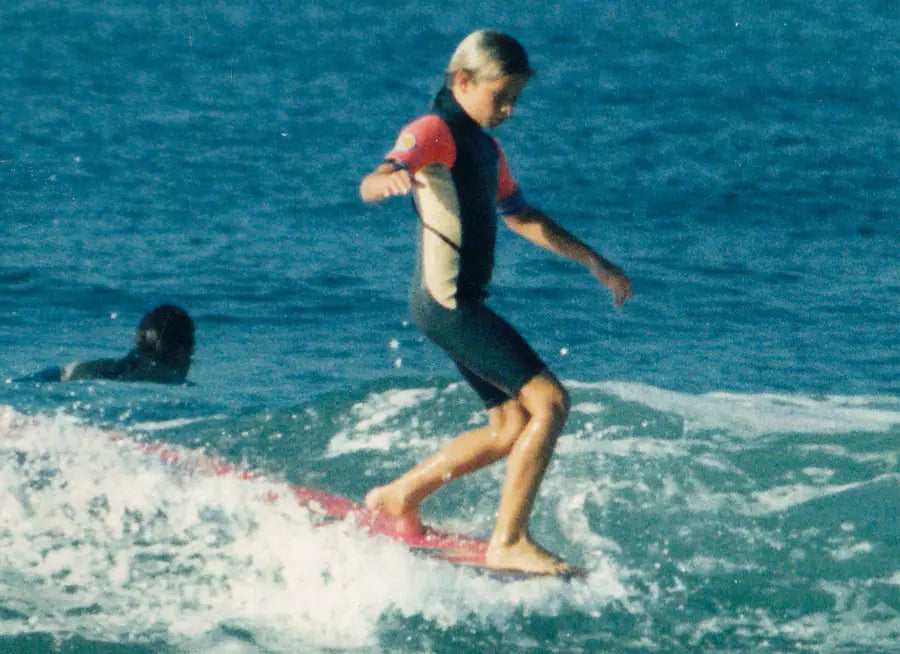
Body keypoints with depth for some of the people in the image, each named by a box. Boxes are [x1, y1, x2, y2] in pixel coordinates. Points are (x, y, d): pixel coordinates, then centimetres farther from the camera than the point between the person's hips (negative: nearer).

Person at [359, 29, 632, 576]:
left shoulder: (486, 148, 19)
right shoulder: (434, 132, -11)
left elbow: (521, 216, 31)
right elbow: (369, 186, -27)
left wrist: (593, 262, 32)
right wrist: (392, 179, -51)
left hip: (462, 305, 10)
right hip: (447, 301, -10)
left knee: (514, 428, 17)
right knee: (550, 402, -16)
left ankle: (401, 495, 28)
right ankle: (510, 542, -14)